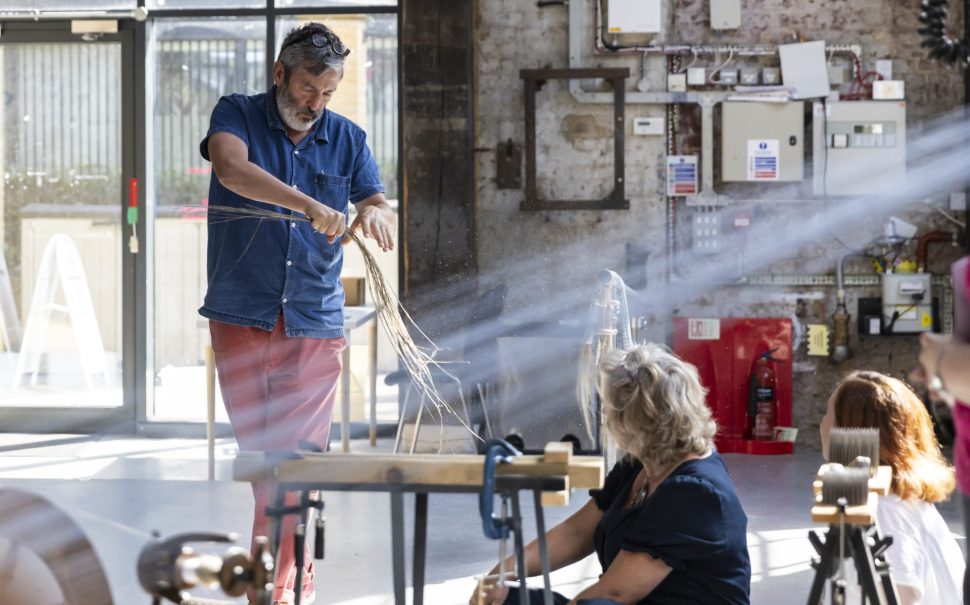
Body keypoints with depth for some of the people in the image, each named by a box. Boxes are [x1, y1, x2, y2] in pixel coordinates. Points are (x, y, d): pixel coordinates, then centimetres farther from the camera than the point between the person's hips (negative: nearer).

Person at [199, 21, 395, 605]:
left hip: (315, 322, 1)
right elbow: (231, 168, -22)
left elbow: (386, 220, 5)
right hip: (241, 317, -1)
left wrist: (374, 213, -21)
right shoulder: (237, 114, 1)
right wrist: (311, 206, -34)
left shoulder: (347, 137, 8)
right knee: (257, 452, 5)